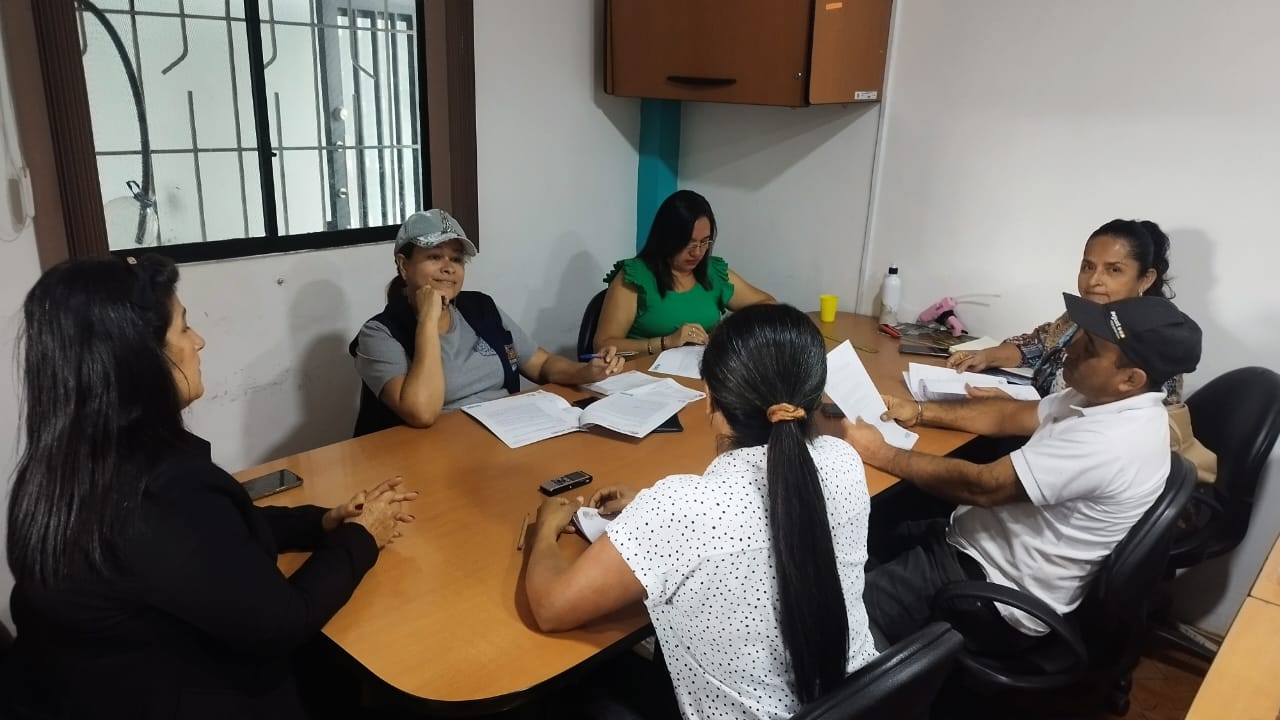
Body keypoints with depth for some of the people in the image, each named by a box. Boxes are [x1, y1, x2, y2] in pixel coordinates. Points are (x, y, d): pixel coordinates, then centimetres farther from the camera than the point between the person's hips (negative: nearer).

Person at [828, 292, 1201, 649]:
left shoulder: (1110, 442, -29)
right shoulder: (1103, 400, 1)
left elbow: (982, 486, -26)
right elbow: (1011, 415, 14)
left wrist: (880, 455, -18)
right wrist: (920, 412, 4)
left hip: (997, 588, -9)